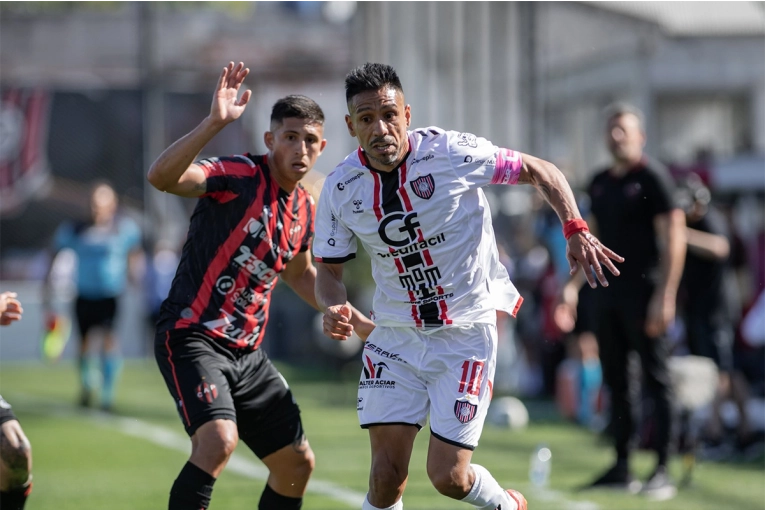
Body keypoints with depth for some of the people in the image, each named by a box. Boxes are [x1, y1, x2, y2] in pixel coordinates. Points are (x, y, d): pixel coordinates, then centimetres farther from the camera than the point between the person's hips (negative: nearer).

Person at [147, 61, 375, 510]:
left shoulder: (305, 208, 10)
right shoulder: (239, 176, -13)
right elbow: (162, 176, -32)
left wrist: (357, 322, 30)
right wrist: (214, 123, -42)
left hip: (246, 352, 8)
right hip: (192, 336, -8)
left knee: (297, 464, 10)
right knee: (219, 439, -31)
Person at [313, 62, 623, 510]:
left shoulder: (452, 152, -16)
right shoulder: (340, 188, -6)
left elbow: (540, 171, -4)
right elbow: (329, 269, 6)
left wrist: (576, 229, -17)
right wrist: (333, 308, -16)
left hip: (467, 335, -3)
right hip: (395, 338, 3)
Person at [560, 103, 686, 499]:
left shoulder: (653, 177, -7)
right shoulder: (600, 183, 14)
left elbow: (674, 237, -12)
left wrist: (665, 296, -18)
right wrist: (573, 285, 13)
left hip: (643, 292, -7)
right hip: (607, 292, 7)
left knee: (656, 381, -5)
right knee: (616, 381, 9)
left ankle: (662, 472, -4)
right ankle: (622, 467, 15)